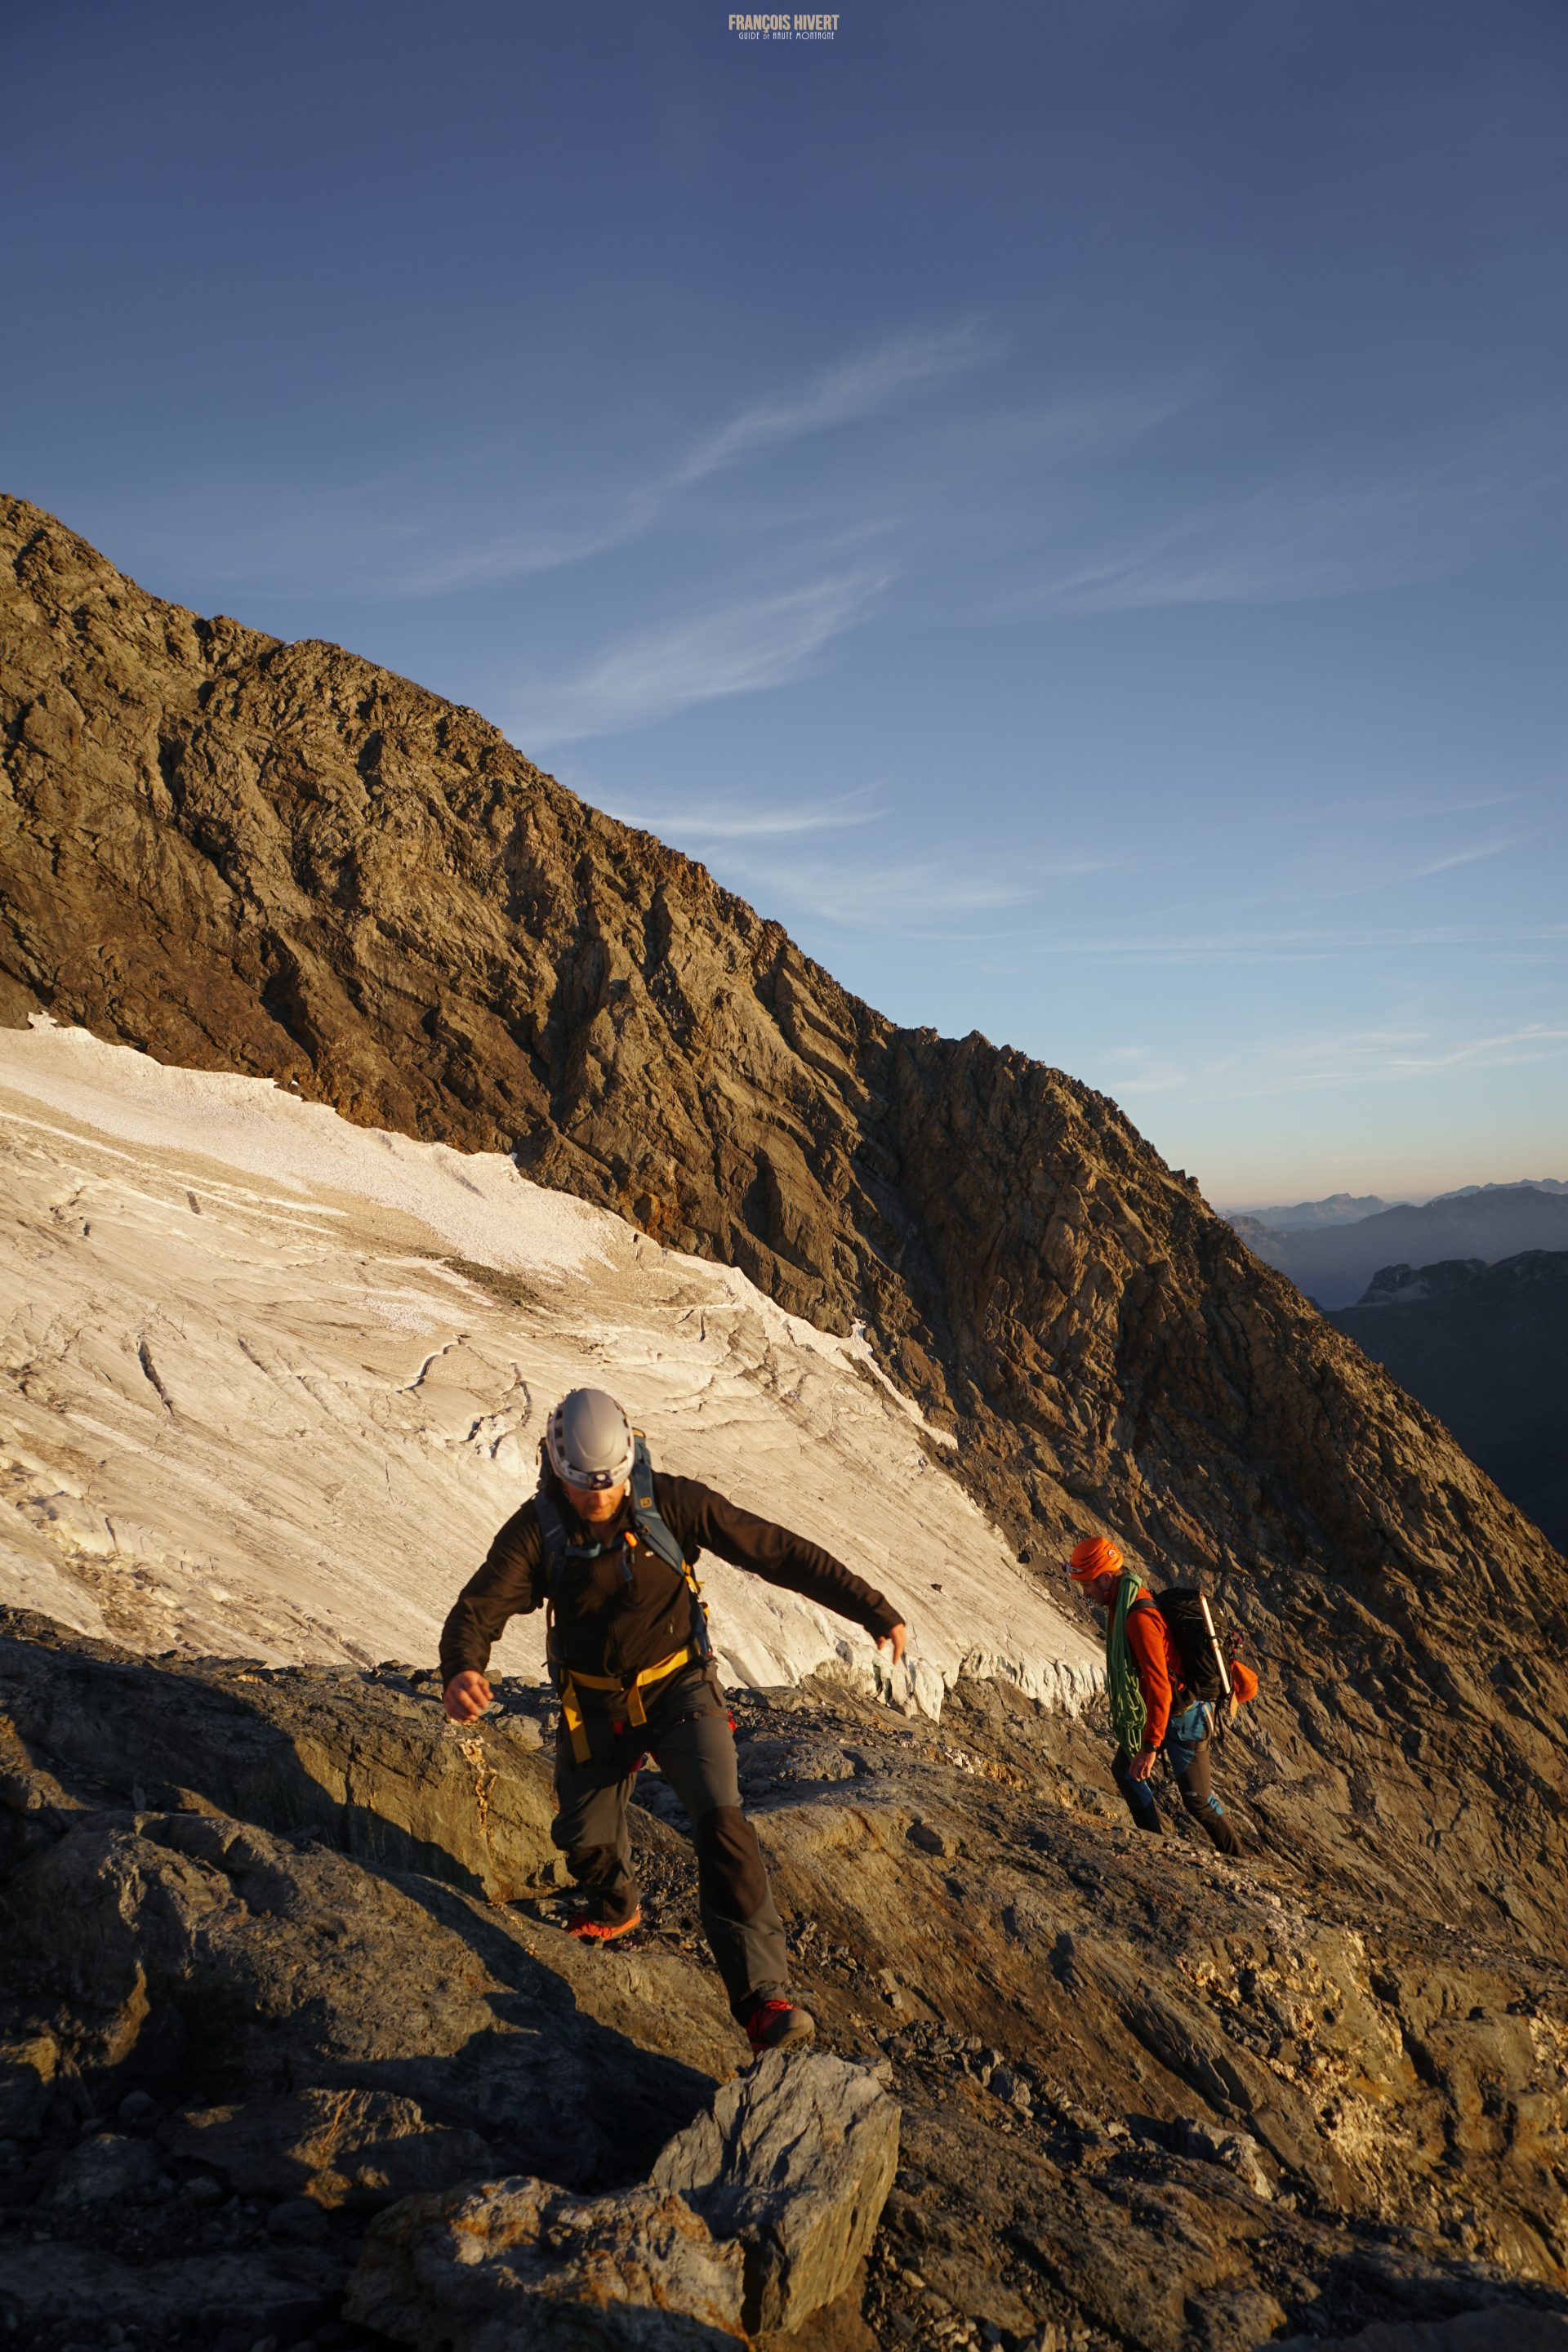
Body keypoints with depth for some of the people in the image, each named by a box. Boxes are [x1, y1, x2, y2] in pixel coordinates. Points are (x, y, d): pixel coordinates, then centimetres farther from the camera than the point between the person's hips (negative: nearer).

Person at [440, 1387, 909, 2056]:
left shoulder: (672, 1504, -20)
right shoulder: (537, 1530, -17)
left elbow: (778, 1553, -18)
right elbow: (479, 1608, -28)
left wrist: (876, 1613, -19)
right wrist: (461, 1671, -53)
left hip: (678, 1692, -2)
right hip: (594, 1709, 3)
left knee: (721, 1824, -22)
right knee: (585, 1837, 17)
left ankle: (764, 1998, -18)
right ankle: (614, 1907, 54)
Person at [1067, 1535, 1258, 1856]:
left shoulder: (1139, 1617, -30)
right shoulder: (1123, 1604, 2)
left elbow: (1159, 1686, -32)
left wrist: (1150, 1747, -30)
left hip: (1182, 1718, -10)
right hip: (1158, 1710, 10)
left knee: (1197, 1799, 1)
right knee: (1124, 1769, 17)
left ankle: (1234, 1857, 20)